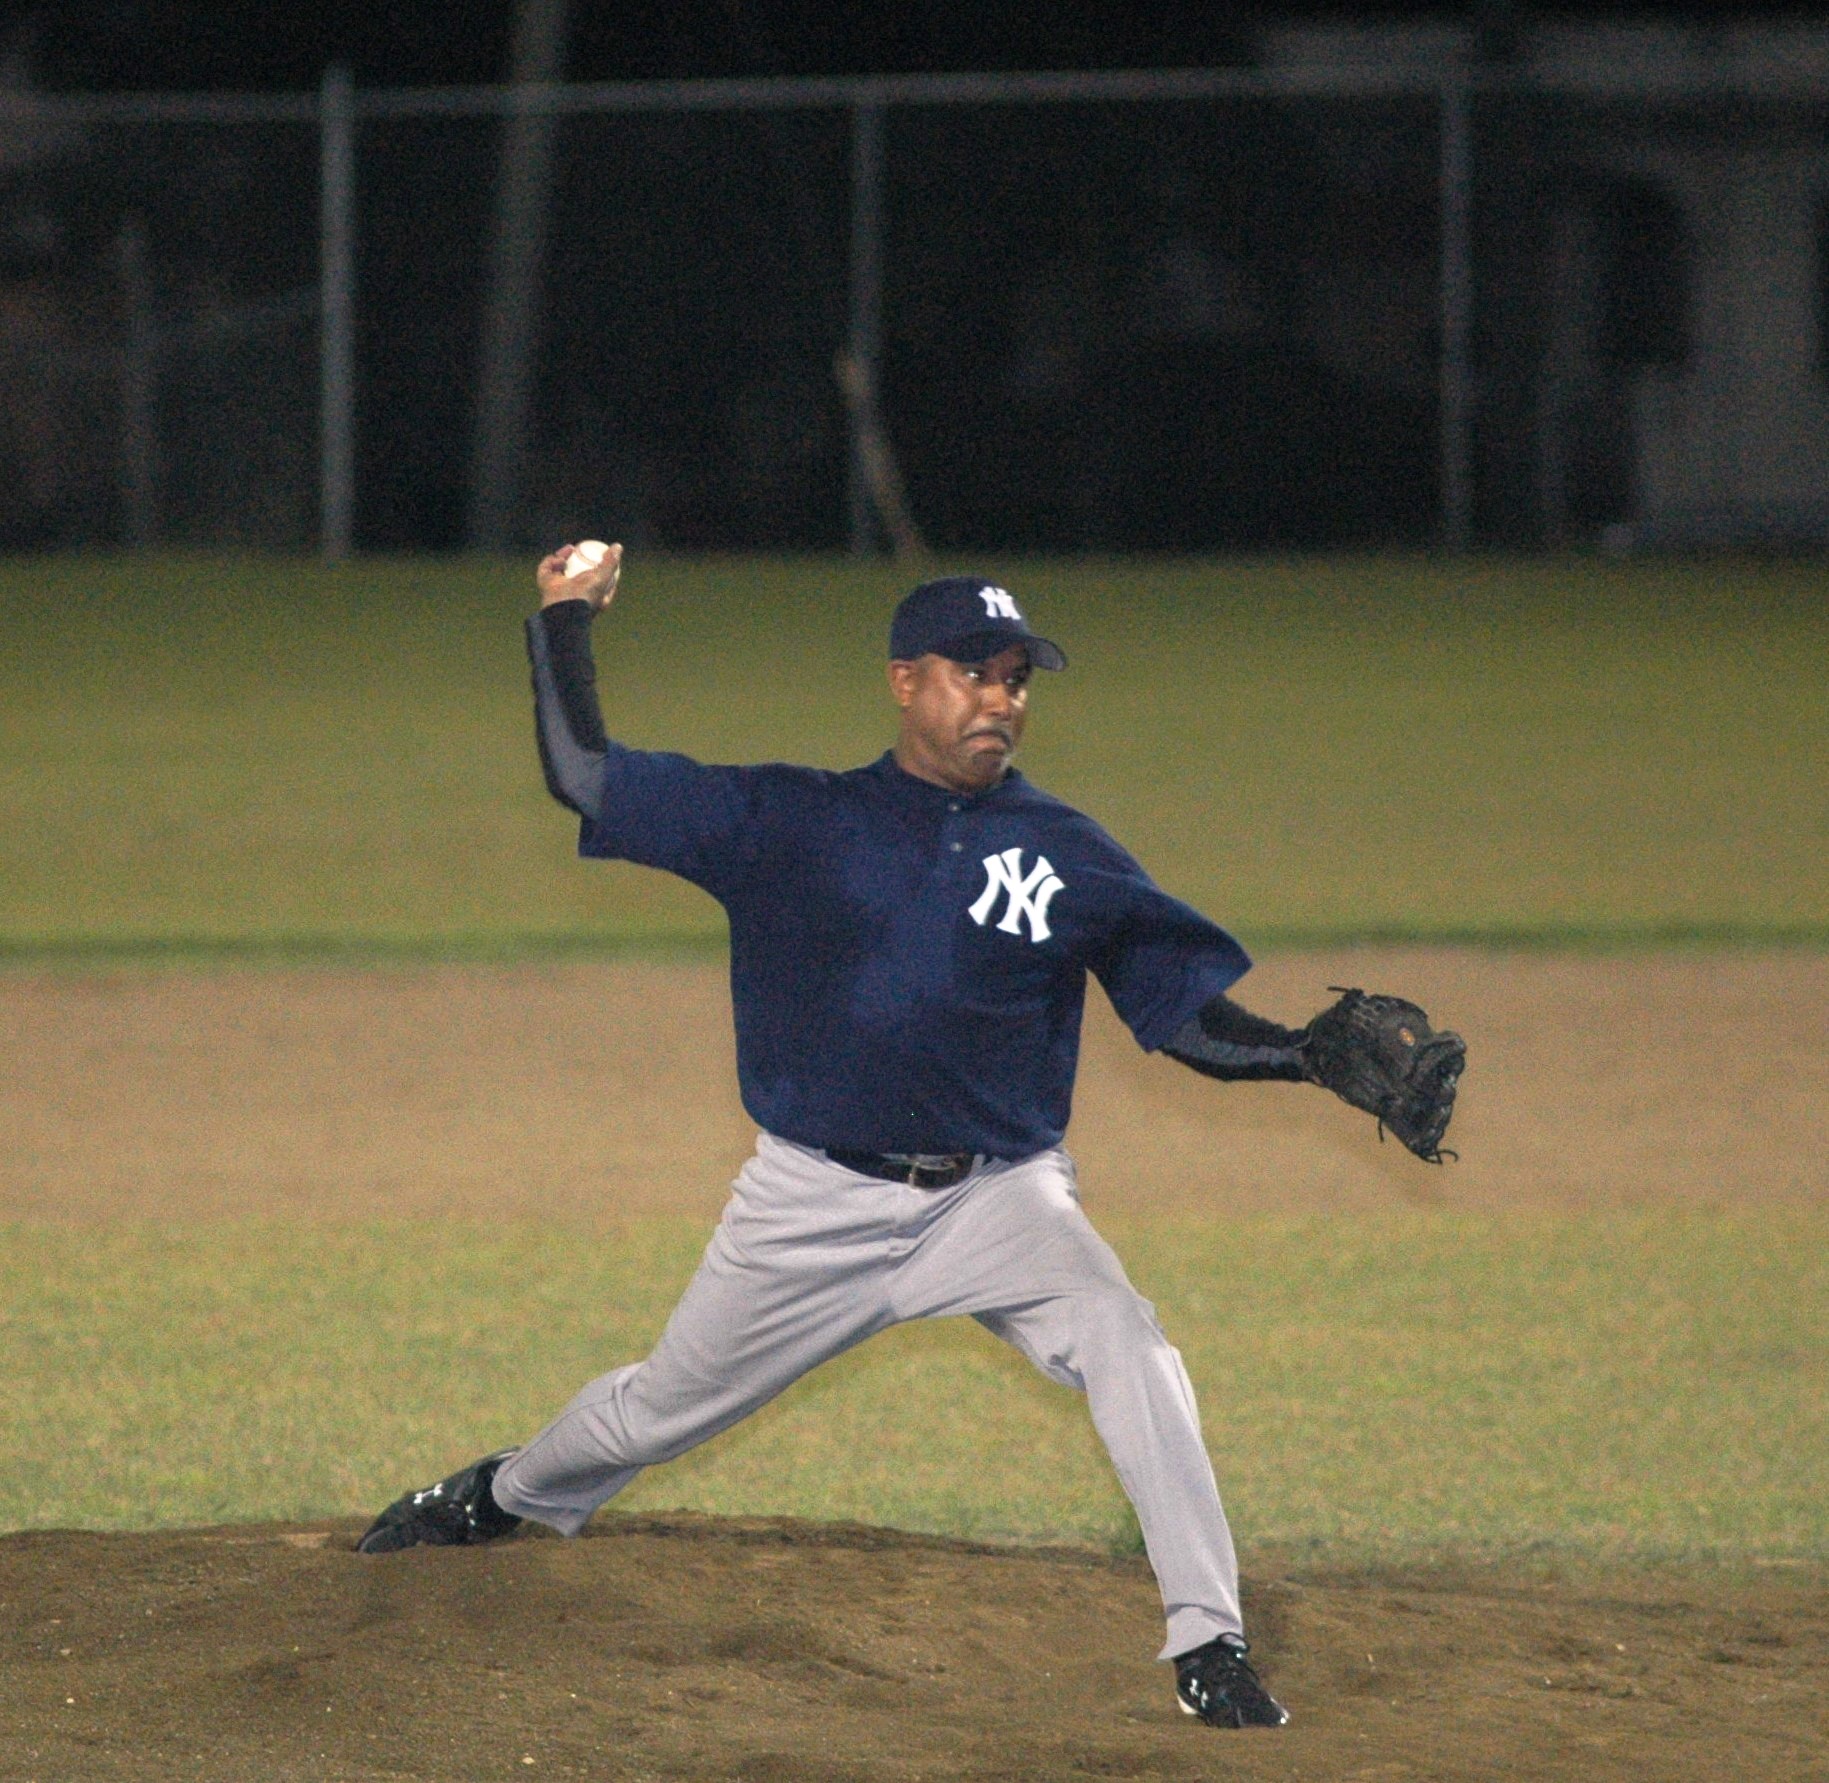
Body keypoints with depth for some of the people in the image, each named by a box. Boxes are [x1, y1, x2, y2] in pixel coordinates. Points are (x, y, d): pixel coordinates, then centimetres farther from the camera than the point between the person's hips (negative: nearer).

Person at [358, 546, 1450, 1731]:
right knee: (660, 1412, 13)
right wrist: (568, 621, 0)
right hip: (816, 1207, 0)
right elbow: (583, 778, 3)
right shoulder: (790, 822, 1)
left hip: (1000, 1198, 0)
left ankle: (1209, 1645, -24)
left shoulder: (1069, 856, 2)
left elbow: (1196, 1021, 1)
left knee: (1131, 1349, -27)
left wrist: (1319, 1054, -15)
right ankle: (505, 1498, 47)